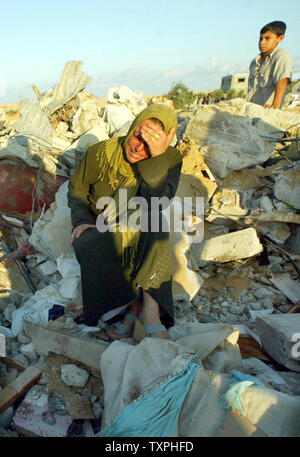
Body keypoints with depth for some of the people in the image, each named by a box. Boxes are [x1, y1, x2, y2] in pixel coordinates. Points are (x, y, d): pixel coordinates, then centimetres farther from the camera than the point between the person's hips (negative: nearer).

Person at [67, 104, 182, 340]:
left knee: (156, 222, -33)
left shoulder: (170, 159, -10)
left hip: (143, 238, 0)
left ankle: (147, 306, -34)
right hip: (100, 231, 1)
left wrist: (157, 156, -36)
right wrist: (82, 221, -12)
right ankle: (140, 307, -24)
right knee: (88, 244, -32)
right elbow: (77, 192, 5)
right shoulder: (100, 152, -9)